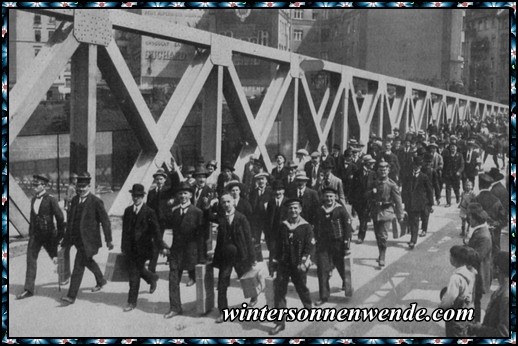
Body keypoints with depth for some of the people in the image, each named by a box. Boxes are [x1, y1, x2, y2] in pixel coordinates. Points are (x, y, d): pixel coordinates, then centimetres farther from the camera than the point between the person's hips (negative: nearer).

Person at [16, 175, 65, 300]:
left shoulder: (51, 199, -12)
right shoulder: (33, 200, 9)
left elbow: (60, 217, -9)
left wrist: (60, 233, -4)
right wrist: (31, 233, 17)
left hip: (48, 234, -5)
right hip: (35, 234, 5)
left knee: (55, 257, 10)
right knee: (31, 260, -4)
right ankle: (28, 289, -5)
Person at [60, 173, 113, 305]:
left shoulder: (96, 202, -13)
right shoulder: (75, 200, 7)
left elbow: (105, 221, -10)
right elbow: (70, 218, 15)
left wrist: (108, 240, -9)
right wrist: (67, 237, 13)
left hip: (87, 239, -7)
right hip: (77, 238, 7)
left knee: (79, 266, -11)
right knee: (87, 261, 24)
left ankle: (71, 296, -8)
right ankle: (101, 281, 47)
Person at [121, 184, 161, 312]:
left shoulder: (149, 212, -7)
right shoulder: (128, 211, 9)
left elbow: (156, 231, -5)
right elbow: (125, 229, 14)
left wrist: (157, 247, -5)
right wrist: (124, 246, 12)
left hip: (142, 247, -5)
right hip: (130, 247, 5)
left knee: (135, 274, -5)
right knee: (133, 272, 12)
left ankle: (132, 302, 4)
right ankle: (152, 279, 42)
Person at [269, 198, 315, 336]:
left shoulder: (306, 227, -5)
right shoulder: (283, 226, 5)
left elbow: (310, 247, -9)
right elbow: (279, 245, 12)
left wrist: (305, 262, -22)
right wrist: (275, 263, 11)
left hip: (298, 266, -2)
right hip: (283, 264, 3)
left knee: (302, 289, 15)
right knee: (279, 291, -5)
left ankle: (309, 309, 45)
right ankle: (280, 323, 2)